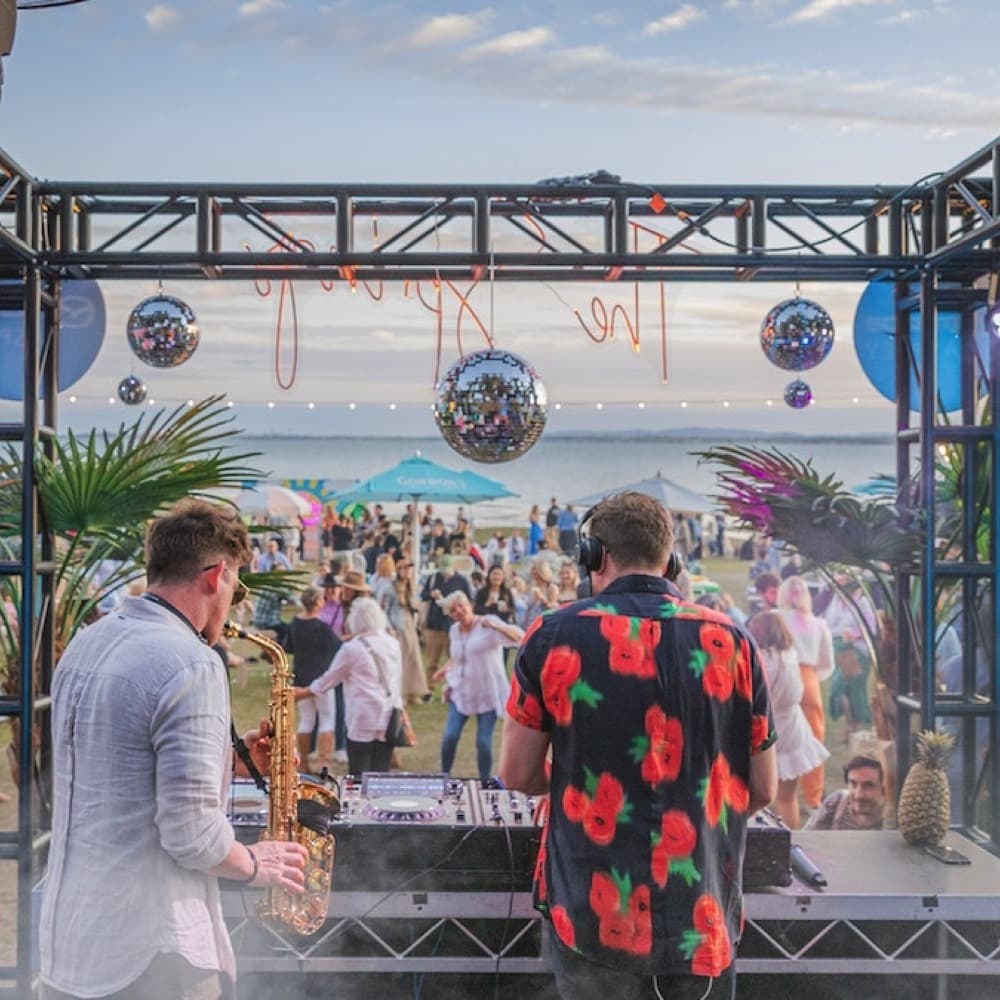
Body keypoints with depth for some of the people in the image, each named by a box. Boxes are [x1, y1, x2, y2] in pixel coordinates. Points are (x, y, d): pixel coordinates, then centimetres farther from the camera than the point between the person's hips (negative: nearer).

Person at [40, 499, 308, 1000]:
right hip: (147, 957, -8)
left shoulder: (86, 643, 6)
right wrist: (254, 863, -4)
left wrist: (230, 755, 12)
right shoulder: (190, 665, -21)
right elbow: (190, 834, -23)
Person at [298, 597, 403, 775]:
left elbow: (329, 678, 3)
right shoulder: (393, 643, 6)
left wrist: (303, 692, 19)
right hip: (389, 720, 5)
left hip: (364, 722, -5)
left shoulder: (351, 648, -8)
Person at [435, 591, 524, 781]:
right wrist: (446, 669, 5)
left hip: (488, 694, -4)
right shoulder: (454, 630, 6)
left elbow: (519, 637, -27)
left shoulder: (488, 624, -12)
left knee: (484, 742, -4)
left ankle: (485, 783, 15)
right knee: (449, 737, -4)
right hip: (461, 692, 4)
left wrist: (496, 626, -42)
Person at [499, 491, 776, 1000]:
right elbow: (762, 790, 2)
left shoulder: (555, 636, -7)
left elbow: (517, 774, -2)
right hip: (701, 917, 1)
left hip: (592, 912, -1)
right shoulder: (731, 642, -3)